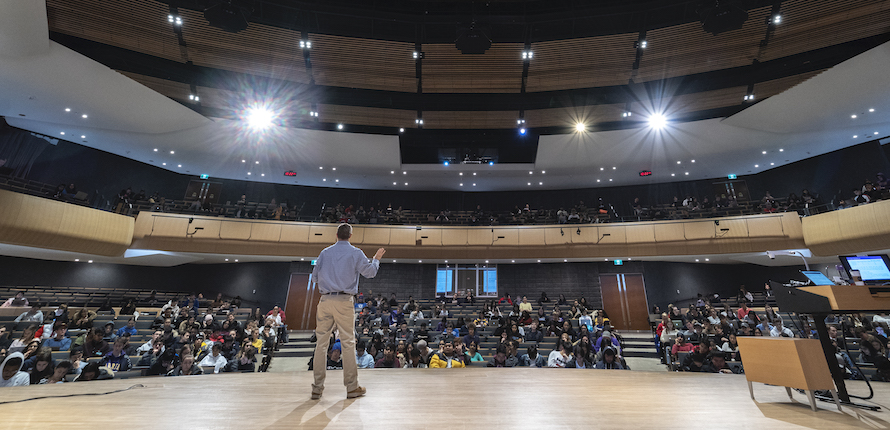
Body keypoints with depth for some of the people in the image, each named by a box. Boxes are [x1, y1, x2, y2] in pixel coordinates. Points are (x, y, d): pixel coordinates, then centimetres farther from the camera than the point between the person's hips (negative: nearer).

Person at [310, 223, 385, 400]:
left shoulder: (325, 253, 10)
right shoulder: (355, 253, 0)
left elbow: (315, 276, 15)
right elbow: (370, 272, 1)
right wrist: (376, 259, 18)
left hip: (325, 301, 3)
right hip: (344, 301, -3)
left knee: (321, 343, 10)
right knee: (348, 343, 4)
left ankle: (317, 387, 17)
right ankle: (352, 387, 12)